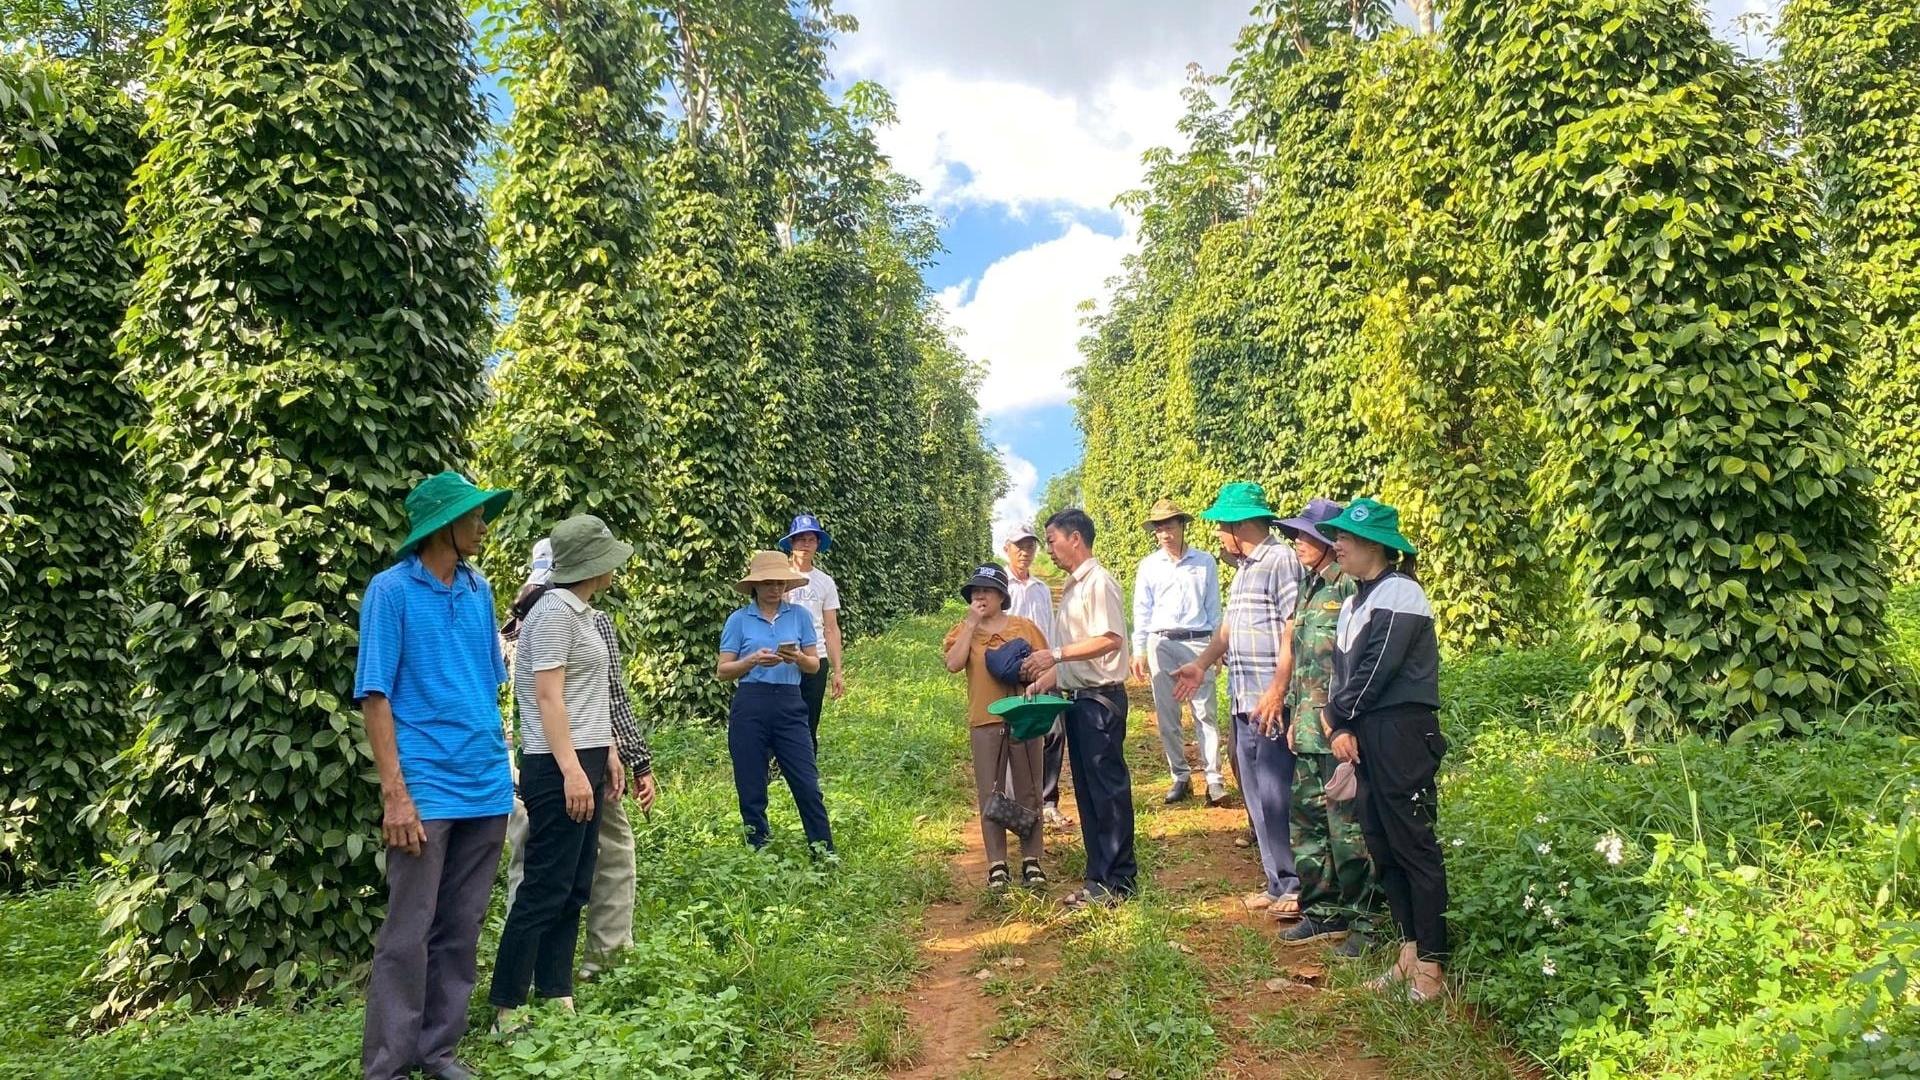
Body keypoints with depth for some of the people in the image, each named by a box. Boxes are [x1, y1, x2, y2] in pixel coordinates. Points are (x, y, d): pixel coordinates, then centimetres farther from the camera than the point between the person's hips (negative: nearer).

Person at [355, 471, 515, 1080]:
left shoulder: (479, 591, 9)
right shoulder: (392, 590, -5)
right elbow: (374, 696, -8)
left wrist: (500, 768, 13)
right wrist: (395, 794, -14)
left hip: (487, 788, 5)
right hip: (427, 788, -5)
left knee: (461, 930, 12)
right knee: (409, 933, 0)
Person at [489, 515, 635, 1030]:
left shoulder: (580, 611, 14)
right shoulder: (555, 613, -15)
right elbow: (549, 698, -19)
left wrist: (608, 754, 19)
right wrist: (572, 771, -23)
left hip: (583, 761, 10)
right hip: (559, 768, -10)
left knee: (573, 889, 13)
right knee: (544, 890, -3)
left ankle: (556, 997, 22)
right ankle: (507, 1010, 7)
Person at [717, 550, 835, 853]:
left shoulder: (799, 615, 6)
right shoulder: (739, 619, 3)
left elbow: (815, 665, 8)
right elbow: (722, 672, 1)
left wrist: (798, 658, -14)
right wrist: (753, 660, -16)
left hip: (789, 706, 1)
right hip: (750, 706, 0)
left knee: (808, 786, -2)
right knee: (751, 792, 6)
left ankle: (825, 854, 9)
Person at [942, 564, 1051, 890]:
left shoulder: (1024, 626, 5)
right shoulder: (964, 630, 5)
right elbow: (953, 664, -13)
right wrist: (971, 624, -11)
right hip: (985, 722, 0)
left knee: (1028, 790, 6)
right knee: (990, 794, 4)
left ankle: (1032, 861, 15)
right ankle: (997, 865, 12)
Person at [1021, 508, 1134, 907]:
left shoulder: (1099, 582, -13)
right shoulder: (1072, 587, 16)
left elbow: (1110, 639, -23)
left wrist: (1056, 654, -23)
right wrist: (1044, 680, 10)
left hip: (1101, 698, -10)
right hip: (1078, 698, 10)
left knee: (1107, 788, -3)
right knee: (1087, 790, 13)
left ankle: (1117, 881, 6)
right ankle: (1100, 877, 22)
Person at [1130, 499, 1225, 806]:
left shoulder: (1205, 562, 3)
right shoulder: (1148, 566, 6)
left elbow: (1214, 607, 7)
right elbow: (1141, 611, 8)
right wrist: (1138, 651, 4)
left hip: (1198, 643, -2)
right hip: (1161, 644, 2)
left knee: (1205, 713, -3)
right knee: (1167, 716, 6)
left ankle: (1213, 778, 0)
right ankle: (1181, 776, 16)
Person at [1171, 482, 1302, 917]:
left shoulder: (1280, 560, -12)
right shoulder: (1244, 569, 18)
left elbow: (1294, 632, -18)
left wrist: (1277, 692, -22)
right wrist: (1201, 664, 16)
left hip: (1270, 704, -10)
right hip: (1243, 701, 10)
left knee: (1277, 795, -4)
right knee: (1257, 796, 13)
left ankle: (1298, 886, 8)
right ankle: (1278, 883, 23)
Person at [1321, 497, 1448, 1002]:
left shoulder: (1399, 593, -11)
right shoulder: (1354, 602, 17)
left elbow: (1376, 670, -16)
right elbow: (1343, 670, 14)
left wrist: (1338, 717, -4)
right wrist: (1341, 728, -1)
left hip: (1402, 733, -9)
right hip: (1364, 736, 9)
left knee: (1414, 846, -2)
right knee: (1381, 844, 13)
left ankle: (1430, 962, 7)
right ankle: (1410, 948, 24)